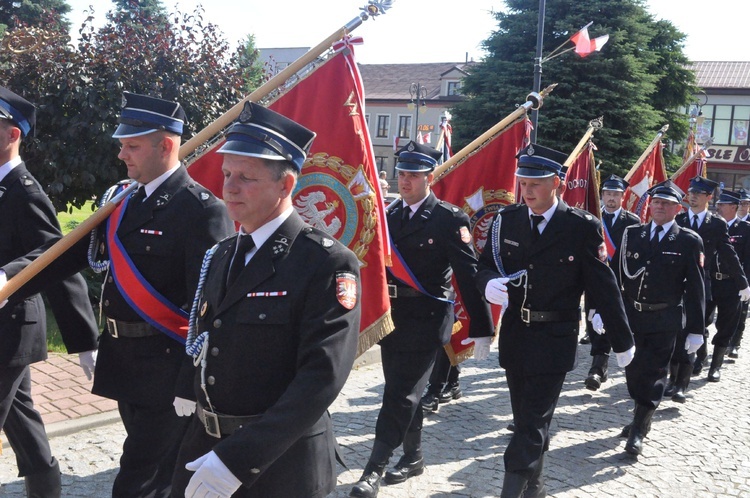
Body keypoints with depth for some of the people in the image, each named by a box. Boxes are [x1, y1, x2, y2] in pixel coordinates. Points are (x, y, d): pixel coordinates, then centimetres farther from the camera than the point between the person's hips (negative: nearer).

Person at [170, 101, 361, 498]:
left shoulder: (329, 264, -16)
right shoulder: (221, 255, 7)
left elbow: (323, 376, -23)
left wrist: (238, 459, -26)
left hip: (279, 462, -6)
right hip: (203, 447, 6)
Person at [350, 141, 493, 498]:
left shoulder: (449, 219, -10)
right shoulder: (390, 215, 9)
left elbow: (469, 276, -11)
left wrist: (481, 326, -12)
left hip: (425, 320, -6)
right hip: (392, 316, 7)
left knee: (401, 394, -5)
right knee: (402, 391, 16)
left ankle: (374, 469, 3)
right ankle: (413, 457, 32)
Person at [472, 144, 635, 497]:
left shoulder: (582, 227, -10)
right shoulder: (506, 220, 1)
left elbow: (604, 287, -6)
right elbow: (485, 265, 7)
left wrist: (622, 341, 0)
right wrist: (489, 283, -18)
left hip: (554, 340, -4)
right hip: (514, 334, 5)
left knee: (532, 423, -3)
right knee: (526, 418, 17)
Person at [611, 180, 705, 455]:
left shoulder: (689, 241, -3)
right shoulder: (632, 234, 5)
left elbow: (695, 288, -3)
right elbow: (615, 274, 6)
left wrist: (696, 329, -5)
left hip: (664, 322, -3)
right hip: (631, 316, 4)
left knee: (653, 374, -1)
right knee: (633, 371, 13)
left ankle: (638, 431, 7)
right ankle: (642, 418, 34)